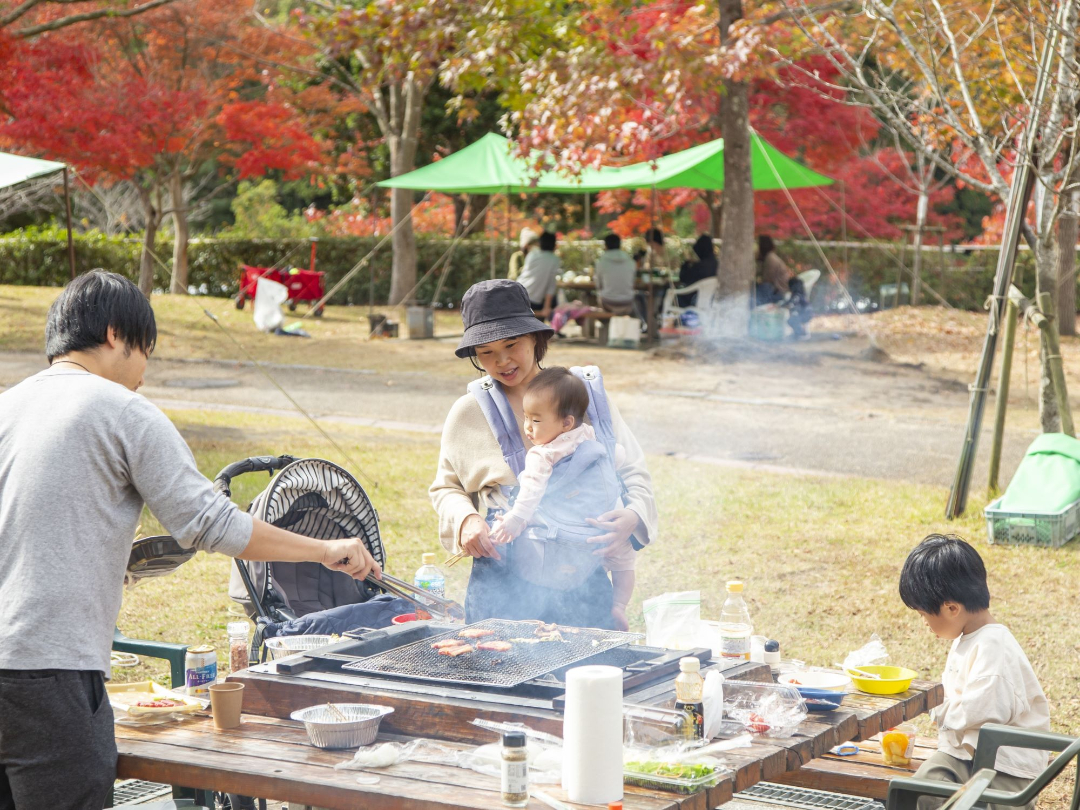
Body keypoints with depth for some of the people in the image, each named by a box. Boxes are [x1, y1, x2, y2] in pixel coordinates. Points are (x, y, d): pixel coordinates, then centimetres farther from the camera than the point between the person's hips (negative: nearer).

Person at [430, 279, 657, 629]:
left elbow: (632, 471, 11)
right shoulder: (468, 412, 8)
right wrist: (466, 520, -2)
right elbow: (446, 487, 19)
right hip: (500, 579, 0)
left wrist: (632, 516, -9)